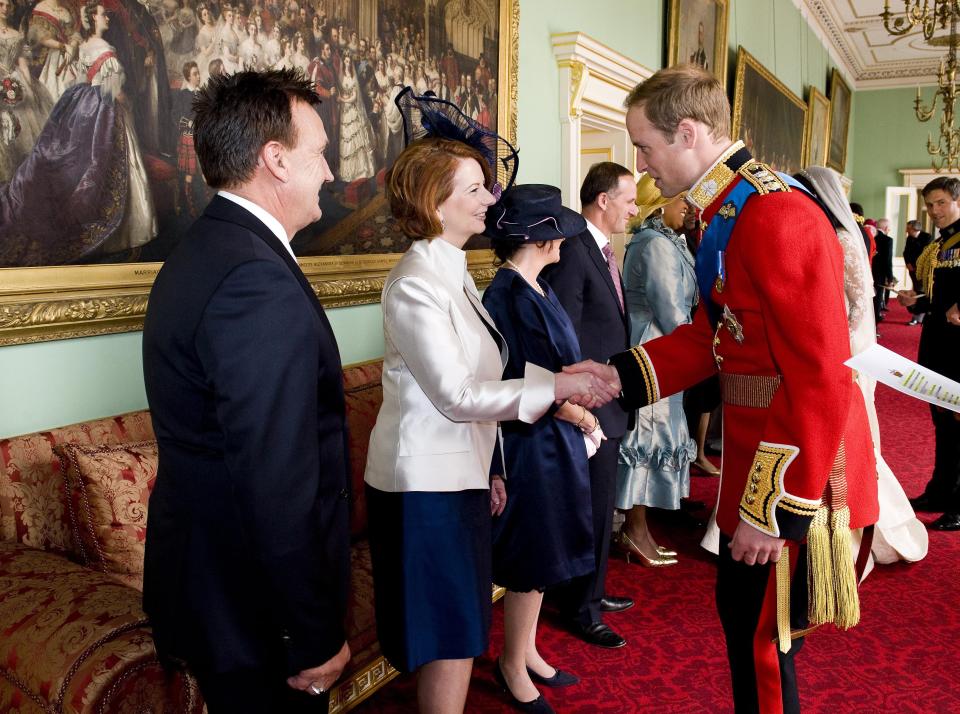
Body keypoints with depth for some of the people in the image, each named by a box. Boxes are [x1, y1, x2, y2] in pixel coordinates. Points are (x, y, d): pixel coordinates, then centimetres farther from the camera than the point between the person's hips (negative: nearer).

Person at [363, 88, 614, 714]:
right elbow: (456, 395, -22)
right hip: (427, 479, -9)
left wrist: (491, 464, 13)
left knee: (460, 631, 19)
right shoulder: (416, 285, -19)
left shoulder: (452, 272, 10)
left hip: (462, 468, 9)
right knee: (453, 637, 3)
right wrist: (555, 387, -21)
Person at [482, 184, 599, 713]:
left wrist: (580, 415, 9)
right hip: (529, 442, -9)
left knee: (542, 556, 19)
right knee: (531, 561, 6)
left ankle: (527, 652, 37)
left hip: (557, 439, 9)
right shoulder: (504, 296, -20)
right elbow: (511, 387, -22)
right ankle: (512, 665, 27)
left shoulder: (537, 288, 8)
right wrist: (570, 409, -14)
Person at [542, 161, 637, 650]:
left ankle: (592, 592, 38)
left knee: (600, 505, 20)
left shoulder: (602, 251, 12)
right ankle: (581, 610, 21)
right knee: (592, 509, 3)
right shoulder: (572, 253, -19)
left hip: (609, 405, 10)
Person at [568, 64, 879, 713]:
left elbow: (821, 380, -25)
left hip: (791, 477, -9)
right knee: (743, 615, 23)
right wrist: (623, 374, 3)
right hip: (754, 448, 9)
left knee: (760, 641, 6)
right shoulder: (728, 211, 9)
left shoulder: (778, 217, -23)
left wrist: (775, 508, -21)